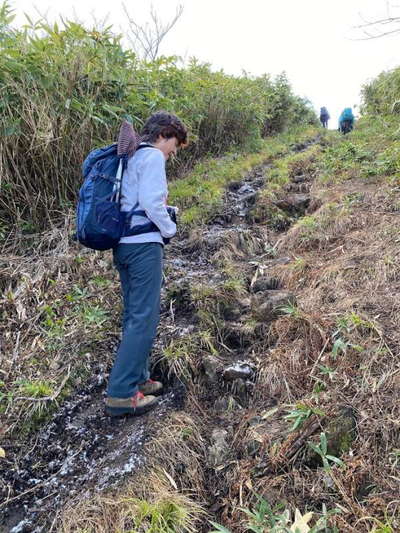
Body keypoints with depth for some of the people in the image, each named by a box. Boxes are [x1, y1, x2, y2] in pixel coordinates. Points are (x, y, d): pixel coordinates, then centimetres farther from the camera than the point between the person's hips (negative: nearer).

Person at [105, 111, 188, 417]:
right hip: (144, 245, -10)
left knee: (134, 316, 14)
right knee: (144, 319, -7)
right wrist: (170, 229, -3)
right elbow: (151, 202, -18)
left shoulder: (130, 158, 21)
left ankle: (137, 379, 23)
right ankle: (121, 394, -5)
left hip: (123, 244, 10)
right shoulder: (153, 157, -6)